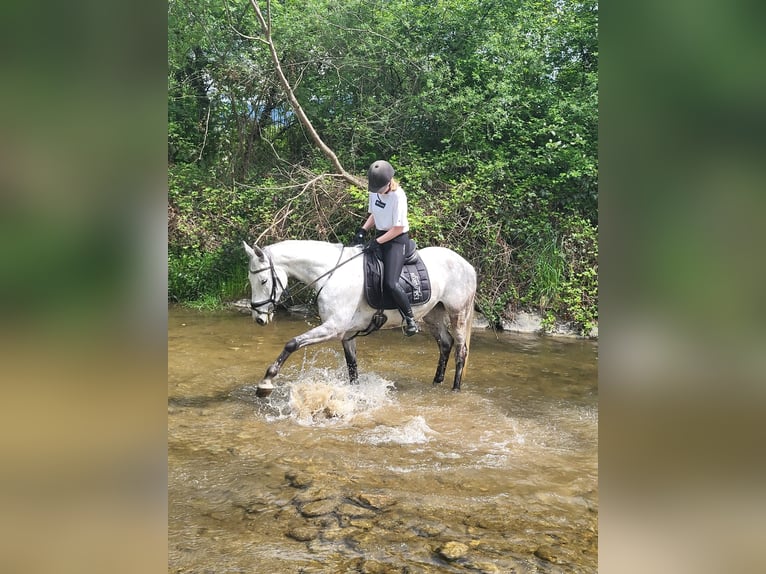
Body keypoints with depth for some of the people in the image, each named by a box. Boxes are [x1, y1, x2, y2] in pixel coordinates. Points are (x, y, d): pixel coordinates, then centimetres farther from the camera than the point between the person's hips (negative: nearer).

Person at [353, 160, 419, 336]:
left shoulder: (398, 196, -20)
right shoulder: (374, 192, 1)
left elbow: (398, 228, -19)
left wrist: (377, 242, -21)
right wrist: (362, 230, -1)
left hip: (397, 239, -8)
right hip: (380, 235, 8)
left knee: (390, 283, -21)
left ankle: (410, 318, -3)